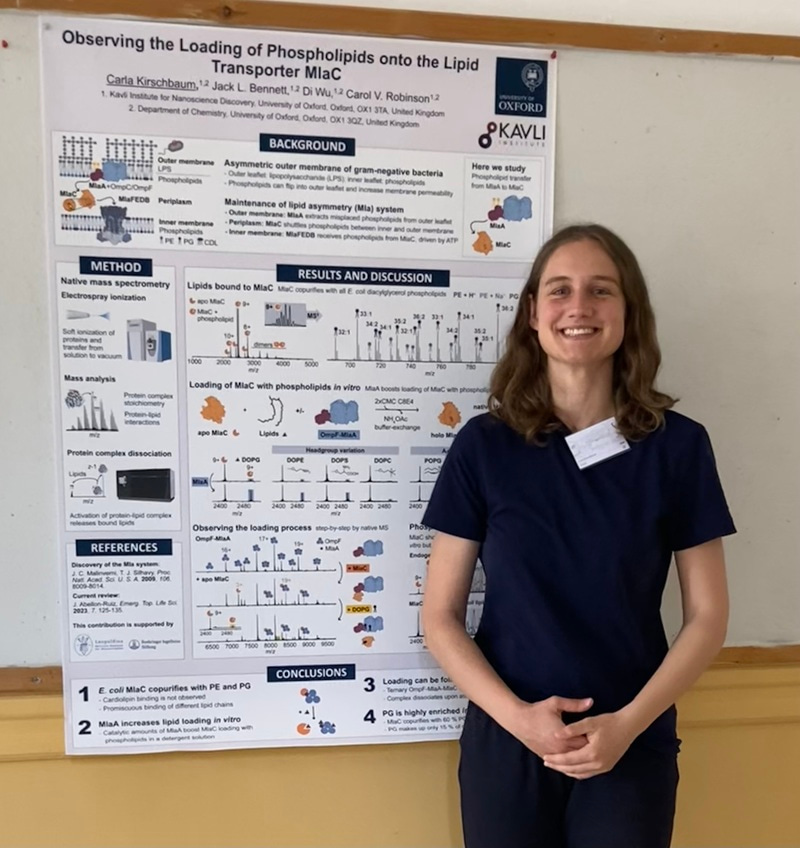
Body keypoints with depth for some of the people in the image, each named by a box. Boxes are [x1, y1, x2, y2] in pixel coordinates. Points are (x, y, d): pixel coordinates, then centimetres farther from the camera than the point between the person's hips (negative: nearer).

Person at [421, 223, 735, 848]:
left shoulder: (678, 445, -6)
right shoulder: (484, 445, -8)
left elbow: (708, 614, -2)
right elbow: (440, 616, -5)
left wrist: (628, 723, -12)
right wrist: (515, 715, -16)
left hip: (632, 745, 1)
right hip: (505, 744, 0)